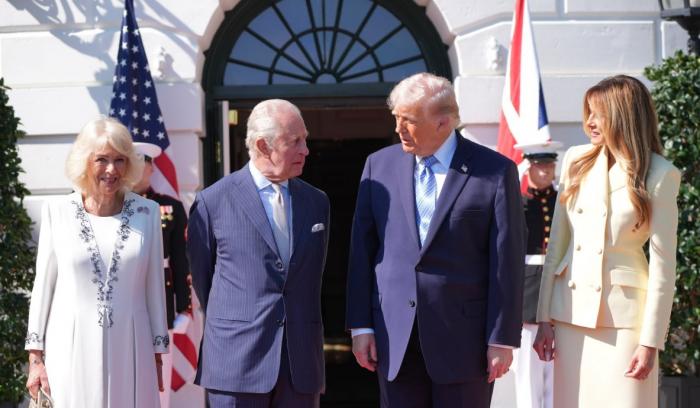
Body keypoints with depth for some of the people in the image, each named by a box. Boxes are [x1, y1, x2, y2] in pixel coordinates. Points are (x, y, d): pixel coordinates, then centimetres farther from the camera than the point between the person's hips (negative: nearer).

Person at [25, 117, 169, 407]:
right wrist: (35, 357, 1)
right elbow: (43, 285, 3)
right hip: (72, 349, -1)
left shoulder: (146, 212, 2)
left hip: (130, 349, 1)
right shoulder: (57, 212, -1)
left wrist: (158, 355, 7)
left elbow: (154, 286, 6)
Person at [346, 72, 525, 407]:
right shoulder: (380, 165, 6)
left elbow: (507, 261, -5)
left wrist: (503, 339, -7)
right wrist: (360, 325, 3)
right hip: (395, 339, 3)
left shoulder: (495, 172, -4)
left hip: (463, 338, -3)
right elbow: (362, 250, 7)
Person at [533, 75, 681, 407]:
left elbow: (663, 264, -5)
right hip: (572, 309, 3)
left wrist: (650, 341, -8)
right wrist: (544, 318, 4)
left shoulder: (660, 176, -5)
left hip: (624, 314, -3)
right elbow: (557, 243, 8)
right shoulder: (577, 161, 6)